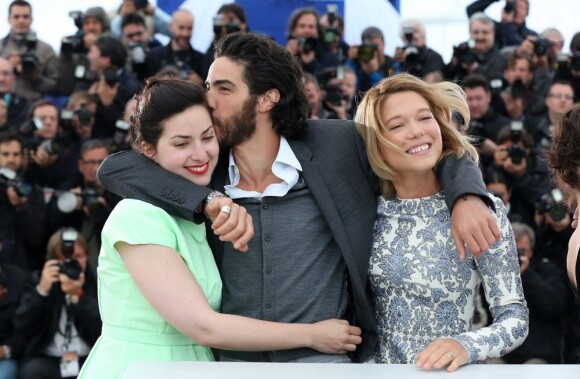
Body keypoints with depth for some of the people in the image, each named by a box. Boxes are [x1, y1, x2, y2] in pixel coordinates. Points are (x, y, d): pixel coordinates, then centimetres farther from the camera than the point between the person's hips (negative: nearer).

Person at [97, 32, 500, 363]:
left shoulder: (337, 145, -3)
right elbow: (113, 167, -10)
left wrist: (467, 196, -15)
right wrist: (209, 201, -21)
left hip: (324, 359, -2)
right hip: (230, 361, 2)